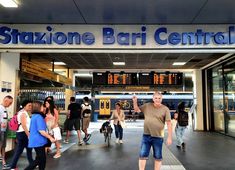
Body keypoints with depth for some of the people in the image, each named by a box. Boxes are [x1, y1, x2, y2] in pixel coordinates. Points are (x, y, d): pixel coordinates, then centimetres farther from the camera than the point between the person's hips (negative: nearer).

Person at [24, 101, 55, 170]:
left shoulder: (34, 116, 10)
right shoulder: (39, 117, -19)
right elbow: (41, 131, -24)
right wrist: (50, 138, -16)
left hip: (35, 141, 9)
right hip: (38, 141, -9)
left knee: (39, 159, 17)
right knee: (41, 159, 3)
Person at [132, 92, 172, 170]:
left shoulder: (165, 109, -7)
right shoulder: (147, 106, 2)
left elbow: (169, 123, -8)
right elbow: (137, 110, 15)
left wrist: (169, 137, -11)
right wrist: (135, 101, -3)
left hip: (158, 137, -2)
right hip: (146, 135, 2)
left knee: (158, 157, 11)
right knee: (142, 155, 7)